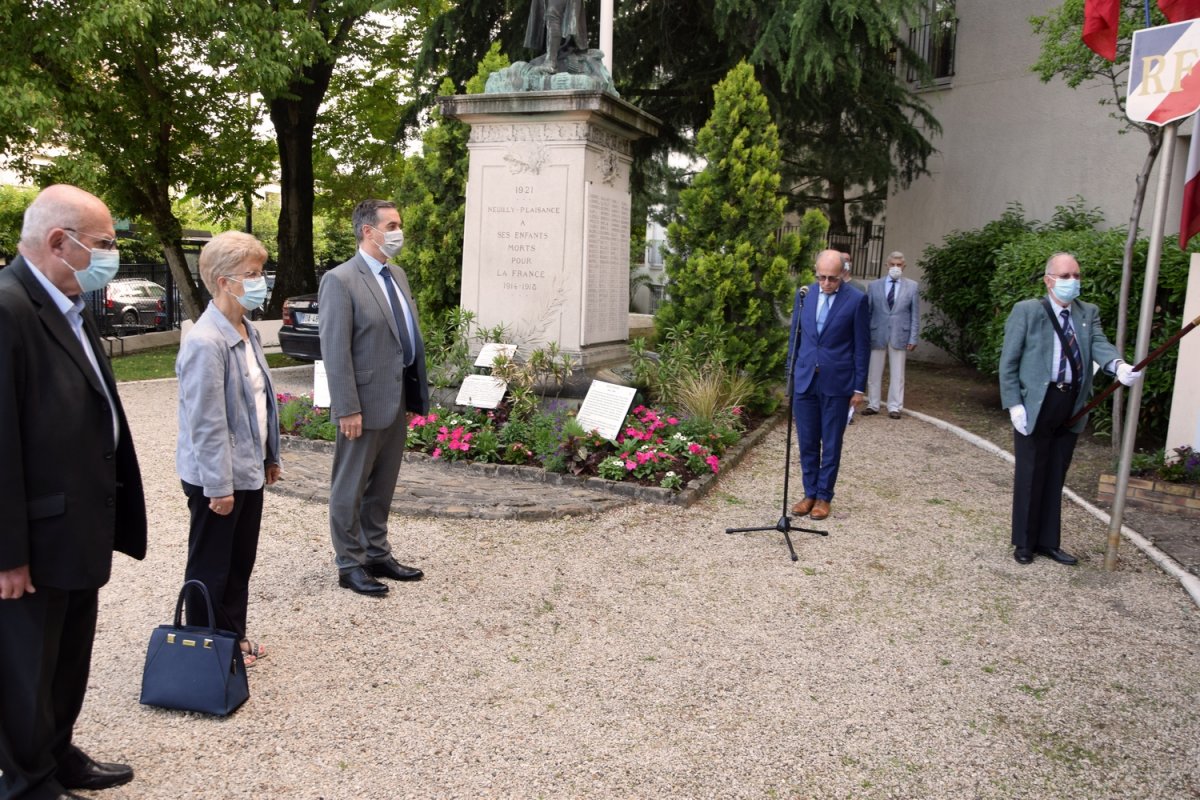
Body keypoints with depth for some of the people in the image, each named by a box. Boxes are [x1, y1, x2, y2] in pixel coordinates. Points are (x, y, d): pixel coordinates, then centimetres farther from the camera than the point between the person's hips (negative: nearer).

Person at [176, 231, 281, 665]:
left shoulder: (247, 331, 5)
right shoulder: (206, 343, -23)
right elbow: (207, 423, -22)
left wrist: (269, 456, 16)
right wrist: (218, 485, -20)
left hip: (248, 470, 8)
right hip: (218, 477, -8)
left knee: (241, 562, 20)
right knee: (211, 568, 10)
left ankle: (233, 636, 36)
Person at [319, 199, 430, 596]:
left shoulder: (397, 275, 12)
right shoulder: (340, 280, -13)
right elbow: (335, 352, -16)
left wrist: (413, 395, 14)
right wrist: (348, 409, -19)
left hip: (397, 402, 8)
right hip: (365, 404, -8)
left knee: (382, 488, 18)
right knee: (351, 489, 7)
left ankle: (378, 556, 30)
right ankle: (350, 565, 19)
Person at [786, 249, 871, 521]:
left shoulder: (856, 300, -7)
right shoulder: (804, 294, 4)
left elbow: (862, 346, -3)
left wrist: (859, 387, -3)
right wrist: (791, 374, 10)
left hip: (837, 383, -3)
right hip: (805, 381, 3)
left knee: (831, 444, 7)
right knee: (807, 442, 9)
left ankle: (824, 496, 19)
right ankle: (810, 493, 22)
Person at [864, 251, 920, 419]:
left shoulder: (912, 287, 3)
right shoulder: (874, 285, 4)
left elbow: (915, 315, 3)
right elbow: (867, 312, 6)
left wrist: (913, 338, -3)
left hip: (900, 336, -1)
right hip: (877, 335, 1)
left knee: (897, 374, 4)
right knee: (873, 372, 7)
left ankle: (894, 407, 12)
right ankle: (873, 405, 17)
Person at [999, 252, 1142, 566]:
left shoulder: (1089, 313, 8)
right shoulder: (1026, 311, -5)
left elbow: (1099, 344, -10)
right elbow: (1008, 362, -6)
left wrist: (1119, 366, -32)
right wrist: (1014, 405, -14)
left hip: (1071, 407, 5)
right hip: (1035, 405, -4)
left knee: (1055, 477, 14)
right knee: (1030, 476, 5)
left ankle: (1047, 542, 26)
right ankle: (1024, 543, 20)